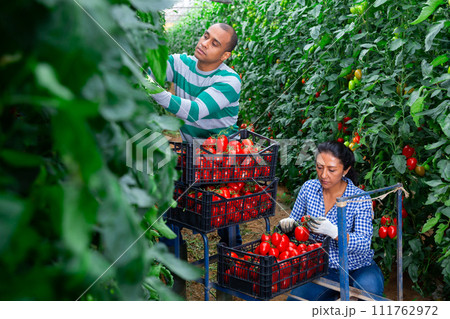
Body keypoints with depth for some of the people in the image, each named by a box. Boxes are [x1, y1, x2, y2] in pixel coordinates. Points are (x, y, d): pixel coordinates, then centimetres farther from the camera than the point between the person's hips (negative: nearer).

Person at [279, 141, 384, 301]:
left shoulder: (360, 199, -16)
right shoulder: (309, 187, -6)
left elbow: (364, 244, -22)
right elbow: (295, 220, 5)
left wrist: (334, 232, -39)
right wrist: (288, 223, -20)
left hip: (358, 267, -3)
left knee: (369, 288, -35)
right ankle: (331, 298, 12)